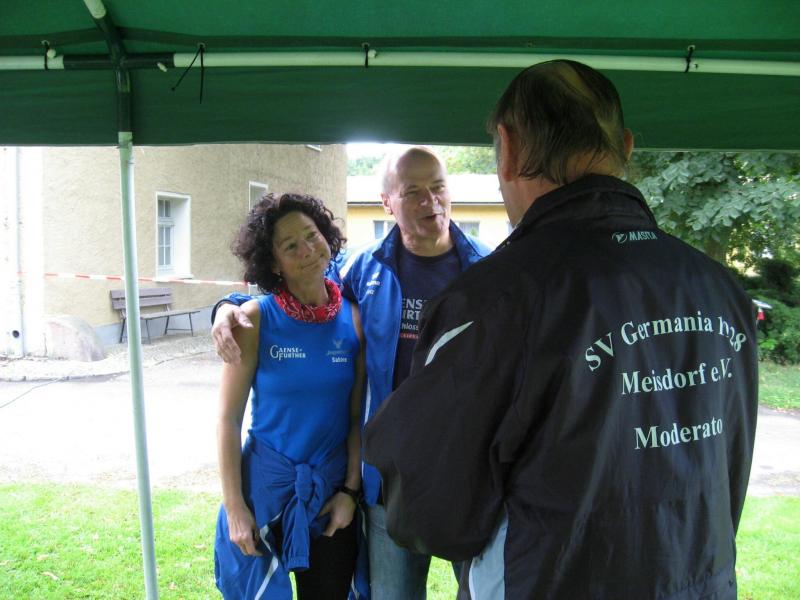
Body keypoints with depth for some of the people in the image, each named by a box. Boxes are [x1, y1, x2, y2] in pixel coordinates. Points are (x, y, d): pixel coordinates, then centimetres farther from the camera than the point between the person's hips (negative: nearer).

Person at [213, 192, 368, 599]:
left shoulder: (354, 318, -5)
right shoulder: (255, 319, -12)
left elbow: (358, 416, -1)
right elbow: (228, 418, -10)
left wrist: (351, 490, -4)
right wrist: (234, 508, -10)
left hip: (332, 490, 2)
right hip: (265, 488, -2)